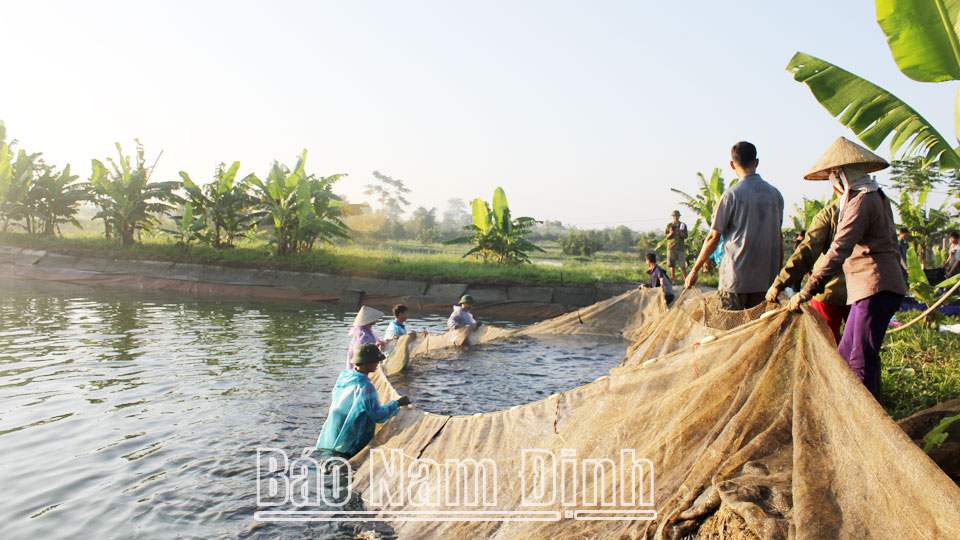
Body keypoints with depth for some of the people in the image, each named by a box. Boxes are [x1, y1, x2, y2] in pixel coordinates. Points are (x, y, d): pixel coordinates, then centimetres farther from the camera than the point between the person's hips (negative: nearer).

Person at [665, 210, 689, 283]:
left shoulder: (683, 225, 11)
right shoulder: (669, 225, 11)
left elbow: (686, 236, 5)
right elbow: (667, 237, 8)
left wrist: (680, 232, -13)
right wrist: (671, 233, -13)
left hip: (681, 248, 0)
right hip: (671, 248, 0)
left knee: (682, 266, -4)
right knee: (672, 266, -1)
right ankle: (674, 280, 5)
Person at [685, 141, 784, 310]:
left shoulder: (732, 194, -9)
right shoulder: (775, 194, 6)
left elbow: (713, 238, -7)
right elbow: (778, 237, 12)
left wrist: (695, 270, 1)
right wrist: (779, 271, 22)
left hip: (735, 277, -5)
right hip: (766, 277, 5)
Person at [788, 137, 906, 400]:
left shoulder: (861, 201, -14)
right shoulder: (877, 197, 18)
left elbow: (839, 249, -24)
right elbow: (891, 243, 25)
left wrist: (809, 289, -29)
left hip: (875, 288, -10)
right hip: (875, 287, 10)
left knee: (861, 359, -9)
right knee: (846, 353, 12)